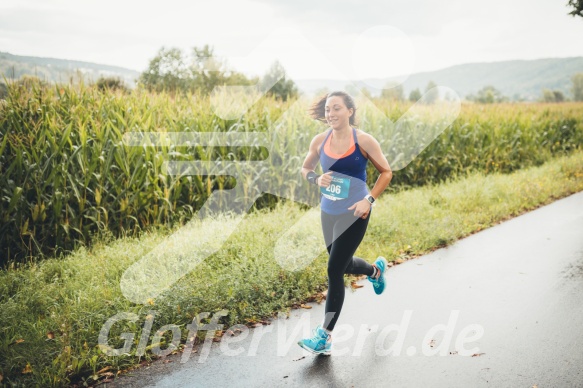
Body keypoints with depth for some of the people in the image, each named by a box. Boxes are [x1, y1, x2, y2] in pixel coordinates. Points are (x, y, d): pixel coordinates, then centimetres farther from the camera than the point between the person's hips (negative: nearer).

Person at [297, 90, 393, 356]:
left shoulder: (363, 141, -13)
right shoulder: (320, 141, -2)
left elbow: (386, 172, -4)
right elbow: (305, 169, 12)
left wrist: (369, 200, -16)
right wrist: (316, 179, -11)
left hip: (354, 214, -5)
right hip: (328, 212, 5)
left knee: (334, 270, -8)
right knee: (344, 264, 22)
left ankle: (325, 337, 2)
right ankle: (376, 270, 57)